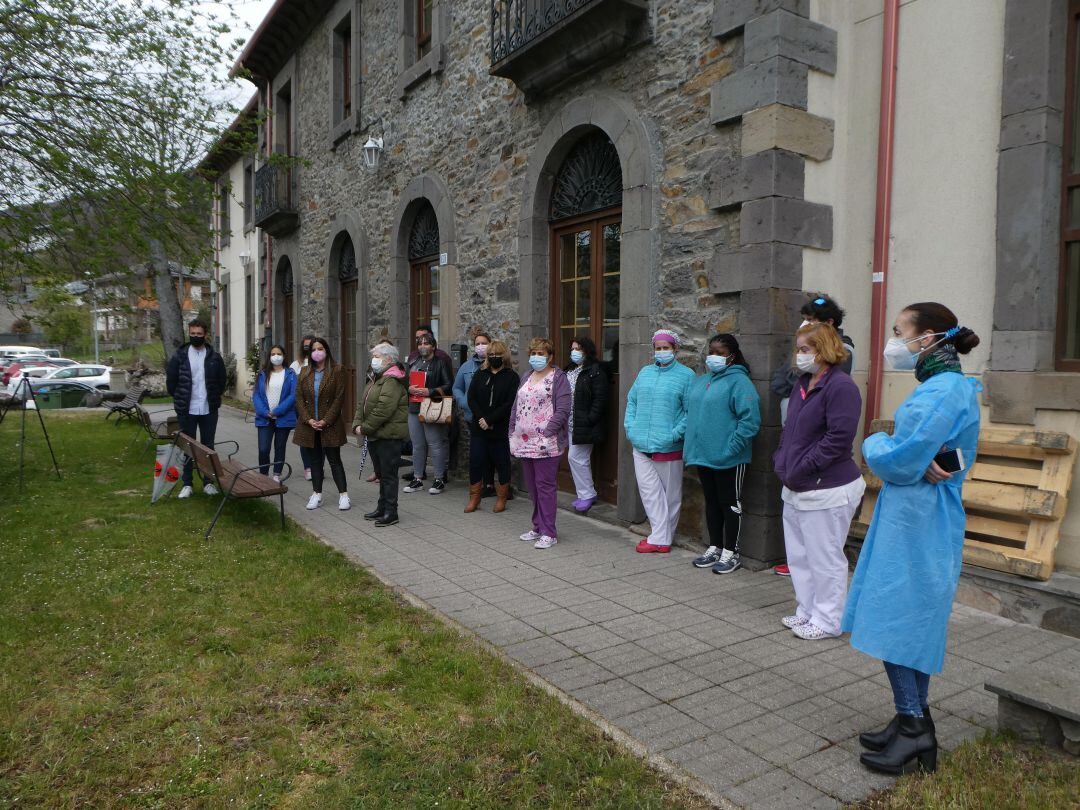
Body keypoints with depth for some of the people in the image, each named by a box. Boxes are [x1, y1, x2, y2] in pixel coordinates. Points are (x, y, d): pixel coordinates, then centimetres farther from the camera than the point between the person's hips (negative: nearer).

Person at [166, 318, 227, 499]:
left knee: (208, 446, 9)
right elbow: (170, 381, 4)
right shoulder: (179, 356, -2)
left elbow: (221, 382, 10)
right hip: (187, 411, -1)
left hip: (209, 410, 1)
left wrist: (214, 399, 7)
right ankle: (187, 484, 14)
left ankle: (208, 482, 17)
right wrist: (180, 399, 5)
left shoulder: (214, 357, 1)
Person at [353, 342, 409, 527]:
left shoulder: (392, 381, -17)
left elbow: (383, 409, -25)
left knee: (388, 473, -3)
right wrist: (357, 424, 0)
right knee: (381, 473, 17)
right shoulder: (375, 379, 16)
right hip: (374, 435, 10)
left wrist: (365, 428, -19)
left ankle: (390, 512, 5)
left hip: (389, 435, -10)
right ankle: (382, 507, 28)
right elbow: (363, 404, 14)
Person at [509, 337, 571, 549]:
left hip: (545, 443, -7)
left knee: (545, 485, -4)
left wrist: (548, 434, -19)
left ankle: (548, 533, 2)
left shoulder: (557, 378, -4)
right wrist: (513, 433, 11)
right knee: (532, 485, 13)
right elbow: (516, 406, 19)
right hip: (525, 441, 7)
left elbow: (563, 410, -13)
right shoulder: (526, 376, 18)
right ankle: (538, 527, 25)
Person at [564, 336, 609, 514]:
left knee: (575, 457, -8)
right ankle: (586, 494, 23)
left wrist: (589, 420, -20)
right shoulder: (569, 370, 15)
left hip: (584, 425, -8)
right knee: (580, 459, 13)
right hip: (571, 424, 8)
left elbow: (600, 399, -16)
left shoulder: (594, 371, -11)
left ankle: (587, 494, 4)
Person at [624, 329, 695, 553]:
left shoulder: (686, 375, -4)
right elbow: (631, 400, 19)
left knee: (670, 493, 7)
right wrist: (630, 426, 6)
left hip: (669, 448, -5)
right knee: (648, 490, 3)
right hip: (641, 444, 5)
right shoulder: (645, 372, 13)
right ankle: (661, 537, 11)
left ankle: (661, 538, 17)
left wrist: (675, 434, -17)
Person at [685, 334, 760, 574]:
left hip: (729, 460, -7)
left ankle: (731, 552, 16)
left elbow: (750, 420, -19)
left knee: (730, 504, 5)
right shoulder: (700, 381, 13)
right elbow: (690, 412, 22)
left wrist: (730, 449, -21)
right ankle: (714, 547, 29)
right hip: (702, 455, 7)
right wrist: (692, 444, 12)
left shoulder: (738, 381, -12)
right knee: (711, 502, 16)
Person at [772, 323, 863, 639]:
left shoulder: (841, 387, -16)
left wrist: (800, 470, -19)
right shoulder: (802, 384, 12)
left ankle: (827, 621, 18)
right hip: (796, 489, 9)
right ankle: (807, 612, 33)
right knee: (799, 555, 18)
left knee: (824, 559, 3)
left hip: (826, 490, -9)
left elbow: (838, 439, -22)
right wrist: (781, 461, 6)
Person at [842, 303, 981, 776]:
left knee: (896, 624, -1)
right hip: (913, 520, 10)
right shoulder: (944, 386, 14)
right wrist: (920, 466, -11)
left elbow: (899, 461, -22)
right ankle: (914, 723, 29)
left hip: (915, 525, -10)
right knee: (910, 624, 17)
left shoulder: (943, 391, -19)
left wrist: (873, 445, -3)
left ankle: (915, 730, 11)